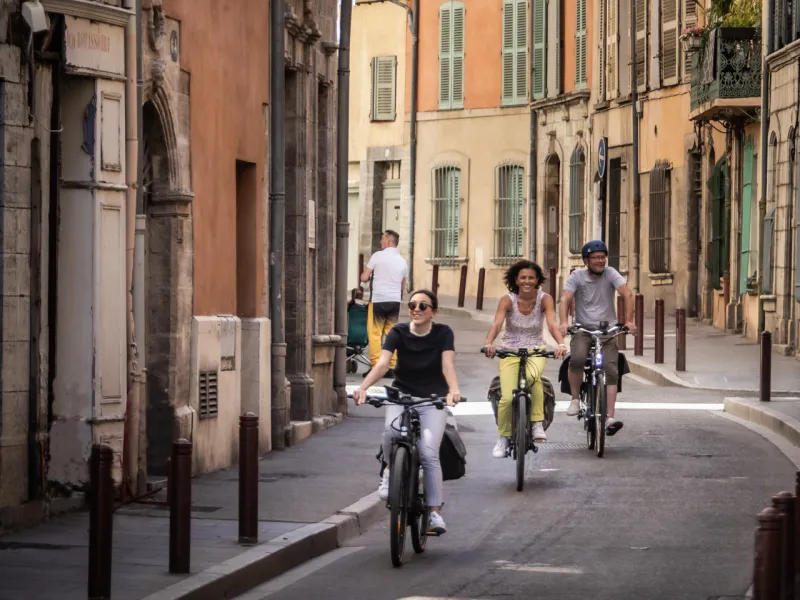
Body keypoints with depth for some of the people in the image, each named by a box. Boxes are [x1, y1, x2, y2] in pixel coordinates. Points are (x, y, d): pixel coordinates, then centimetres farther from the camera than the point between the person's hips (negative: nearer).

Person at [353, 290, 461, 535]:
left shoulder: (443, 333, -6)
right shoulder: (399, 333, -5)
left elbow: (448, 365, -21)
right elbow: (382, 363, -19)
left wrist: (453, 390, -43)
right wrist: (363, 387, -37)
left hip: (433, 401, -1)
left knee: (429, 452, -20)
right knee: (391, 431, -32)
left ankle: (435, 512, -13)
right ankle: (390, 471, -2)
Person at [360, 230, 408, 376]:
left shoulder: (378, 256, -5)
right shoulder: (402, 261, 10)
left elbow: (364, 278, -4)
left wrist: (366, 274, 18)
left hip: (378, 300, -5)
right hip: (395, 301, 5)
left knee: (374, 334, 0)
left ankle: (375, 366, -4)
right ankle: (391, 367, 5)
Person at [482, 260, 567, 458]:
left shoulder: (545, 299, -8)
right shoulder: (508, 300, -10)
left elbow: (552, 324, -23)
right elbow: (497, 323, -26)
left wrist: (561, 344, -43)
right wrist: (488, 342, -47)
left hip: (536, 351, 0)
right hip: (510, 352, 0)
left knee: (533, 376, -36)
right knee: (507, 397, -18)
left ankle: (538, 425, -24)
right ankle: (503, 438, 7)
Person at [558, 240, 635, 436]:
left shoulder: (610, 273, 0)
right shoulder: (577, 276, 0)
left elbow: (627, 294, -11)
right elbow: (565, 299, -10)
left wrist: (629, 321, -23)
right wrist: (563, 323, -27)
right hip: (583, 330, -1)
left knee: (611, 371, -14)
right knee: (577, 359, -30)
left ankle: (610, 418, -17)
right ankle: (575, 399, -9)